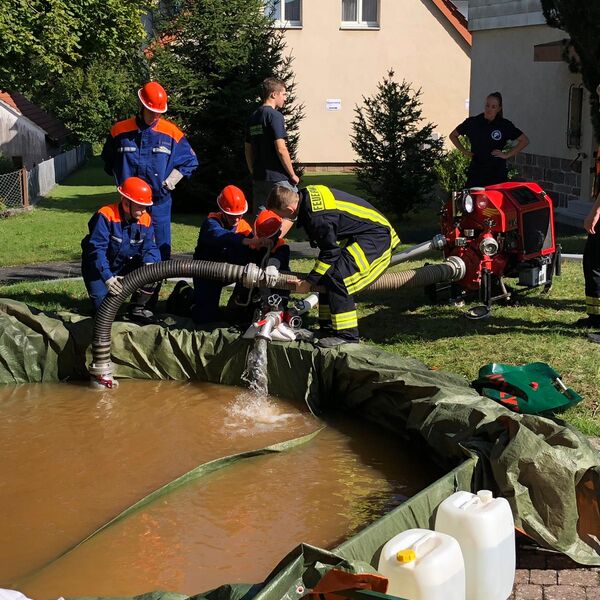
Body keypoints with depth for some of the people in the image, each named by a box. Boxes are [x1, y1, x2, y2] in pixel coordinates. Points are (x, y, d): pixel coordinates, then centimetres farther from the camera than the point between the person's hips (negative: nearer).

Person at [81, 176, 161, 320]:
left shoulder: (146, 220, -10)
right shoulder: (105, 216, -28)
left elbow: (149, 248, -12)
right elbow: (97, 249, -33)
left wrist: (149, 264, -37)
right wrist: (108, 278, -45)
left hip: (124, 266, 5)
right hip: (98, 269, -5)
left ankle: (137, 308, -1)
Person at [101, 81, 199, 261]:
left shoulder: (172, 133, -2)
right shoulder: (119, 131, 1)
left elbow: (190, 161, 7)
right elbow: (108, 161, 17)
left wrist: (170, 181, -1)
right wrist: (122, 180, 8)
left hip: (159, 203, -1)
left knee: (162, 249, 3)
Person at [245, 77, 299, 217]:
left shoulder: (253, 117, 13)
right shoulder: (275, 116, -12)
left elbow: (248, 150, 16)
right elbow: (281, 149, -18)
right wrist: (292, 174, -9)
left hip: (258, 178, 8)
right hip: (278, 178, -8)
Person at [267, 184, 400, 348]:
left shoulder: (318, 217, -30)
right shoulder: (306, 194, 0)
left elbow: (329, 252, -21)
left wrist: (308, 282, -12)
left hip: (376, 238, -11)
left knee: (336, 276, -22)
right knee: (326, 274, 11)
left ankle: (346, 334, -14)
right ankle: (328, 327, 18)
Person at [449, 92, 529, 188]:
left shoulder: (505, 125, 2)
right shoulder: (472, 122, 5)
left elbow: (524, 140, 7)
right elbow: (453, 135, 19)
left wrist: (507, 155, 1)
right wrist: (464, 151, 10)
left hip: (498, 173, -1)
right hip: (476, 172, 1)